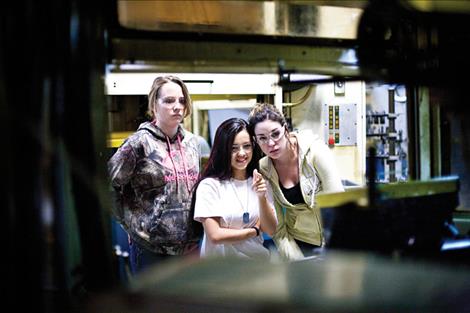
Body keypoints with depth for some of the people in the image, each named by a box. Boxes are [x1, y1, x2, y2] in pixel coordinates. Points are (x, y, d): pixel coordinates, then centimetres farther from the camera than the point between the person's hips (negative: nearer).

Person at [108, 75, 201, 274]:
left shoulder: (192, 142, 8)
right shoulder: (139, 143, -10)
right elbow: (107, 184, -7)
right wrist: (131, 223, -3)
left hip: (190, 245, 6)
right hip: (151, 248, -5)